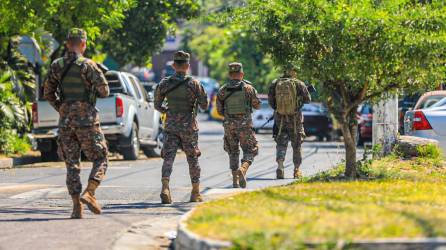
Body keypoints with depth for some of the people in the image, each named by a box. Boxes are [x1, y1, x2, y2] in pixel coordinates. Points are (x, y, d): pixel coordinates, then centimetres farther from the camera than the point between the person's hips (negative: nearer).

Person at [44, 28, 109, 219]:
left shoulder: (56, 65, 6)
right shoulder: (88, 65, -9)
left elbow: (48, 93, 11)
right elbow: (104, 91, -11)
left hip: (65, 120, 4)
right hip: (86, 118, -4)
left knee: (72, 164, 9)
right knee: (100, 160, 6)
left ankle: (76, 206, 2)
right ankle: (89, 193, -15)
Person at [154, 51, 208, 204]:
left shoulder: (164, 83, -1)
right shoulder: (194, 83, -9)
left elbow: (157, 105, 6)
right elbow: (204, 105, -7)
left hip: (171, 126, 1)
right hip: (189, 126, -1)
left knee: (168, 157, -1)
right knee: (192, 159, 12)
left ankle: (165, 188, -23)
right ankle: (196, 193, 20)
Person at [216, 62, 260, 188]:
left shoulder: (223, 90, 0)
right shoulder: (248, 88, -6)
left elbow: (219, 110, 4)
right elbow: (257, 105, 3)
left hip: (229, 125, 3)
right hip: (245, 125, -3)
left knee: (233, 152, 16)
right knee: (250, 151, 6)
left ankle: (235, 180, 14)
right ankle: (243, 169, -22)